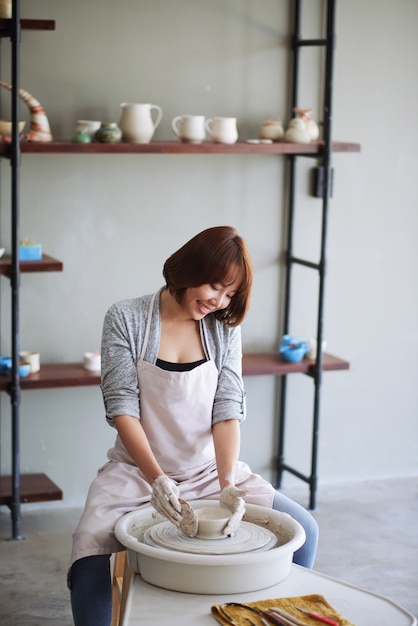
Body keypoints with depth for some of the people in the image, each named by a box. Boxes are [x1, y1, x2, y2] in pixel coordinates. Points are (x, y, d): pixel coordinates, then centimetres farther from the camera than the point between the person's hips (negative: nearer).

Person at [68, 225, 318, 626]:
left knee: (301, 531, -13)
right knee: (91, 551, -30)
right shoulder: (126, 319, -8)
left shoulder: (224, 328, 1)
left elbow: (227, 410, -6)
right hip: (138, 470, -3)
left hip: (210, 469, 3)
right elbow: (122, 408, -13)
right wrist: (156, 479, -27)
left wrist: (227, 484, -22)